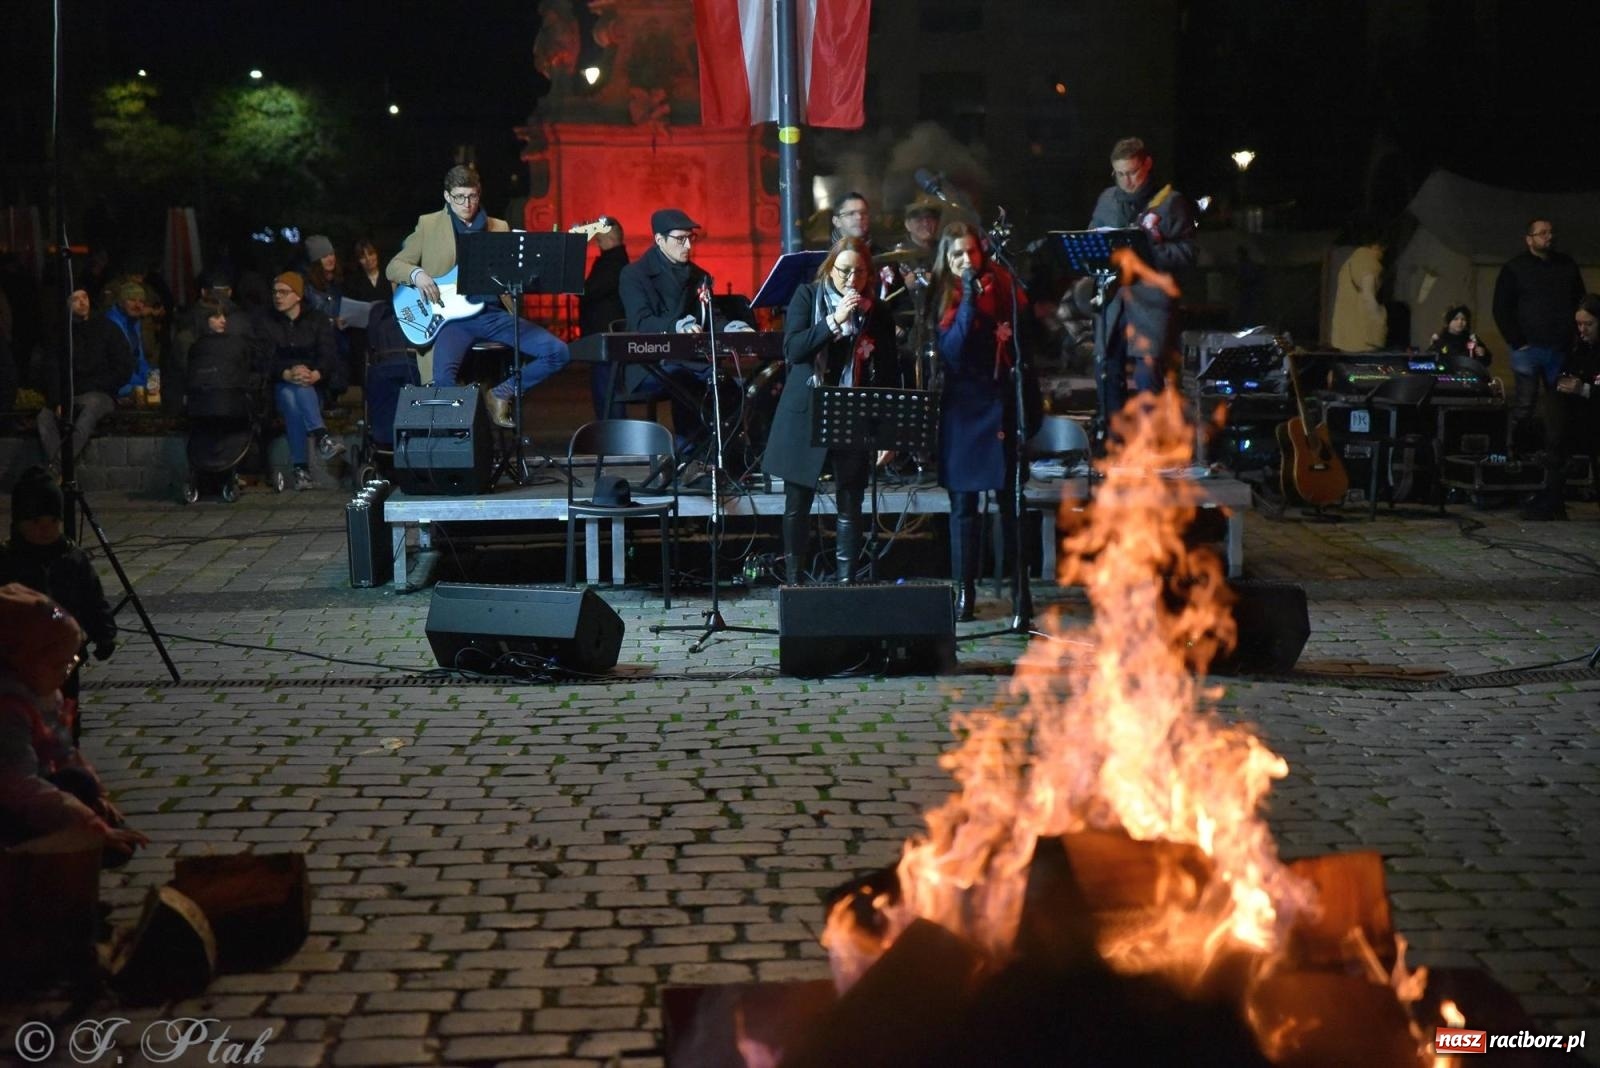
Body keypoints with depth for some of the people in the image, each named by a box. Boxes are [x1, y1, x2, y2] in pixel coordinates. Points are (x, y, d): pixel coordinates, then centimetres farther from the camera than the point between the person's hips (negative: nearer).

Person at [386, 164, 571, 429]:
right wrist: (417, 274, -11)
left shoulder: (499, 227, 16)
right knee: (443, 376, -34)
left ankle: (501, 395, 1)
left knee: (558, 352, -14)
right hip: (455, 316, -3)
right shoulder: (428, 224, 9)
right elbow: (393, 266, 10)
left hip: (495, 314, 4)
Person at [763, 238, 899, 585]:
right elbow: (793, 349, -12)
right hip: (805, 415, -1)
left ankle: (845, 582, 8)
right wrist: (834, 320, -21)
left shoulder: (877, 312, 3)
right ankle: (794, 582, 13)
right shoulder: (807, 296, 0)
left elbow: (888, 374, 6)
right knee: (797, 504, 4)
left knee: (850, 507, 2)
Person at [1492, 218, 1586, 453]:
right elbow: (1501, 309, -2)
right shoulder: (1514, 268, 0)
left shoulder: (1567, 265, 11)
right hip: (1528, 348, -3)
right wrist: (1517, 343, -7)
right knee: (1524, 407, -3)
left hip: (1561, 348, 3)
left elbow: (1580, 303, 17)